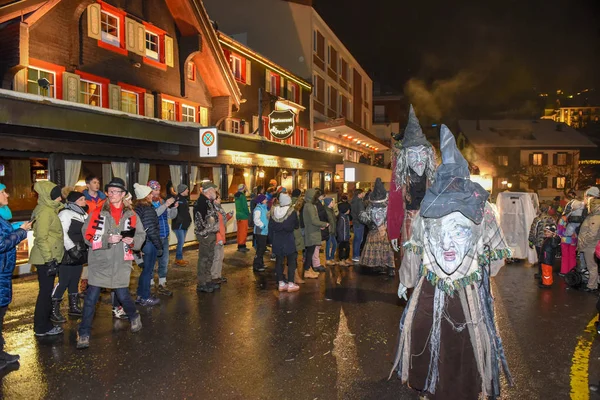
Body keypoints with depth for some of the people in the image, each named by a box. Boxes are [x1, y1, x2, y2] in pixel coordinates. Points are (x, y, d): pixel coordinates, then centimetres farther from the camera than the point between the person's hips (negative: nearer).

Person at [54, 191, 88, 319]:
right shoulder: (65, 213, -11)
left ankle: (74, 307, 25)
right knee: (63, 282, -6)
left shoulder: (84, 214, 16)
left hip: (79, 254, 8)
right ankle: (54, 309, 4)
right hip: (68, 255, -8)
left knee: (75, 281, 15)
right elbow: (63, 234, -20)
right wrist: (72, 248, -25)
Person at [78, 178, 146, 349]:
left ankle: (134, 317, 36)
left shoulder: (131, 215, 3)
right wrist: (107, 239, -18)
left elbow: (141, 235, 8)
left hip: (121, 263, 1)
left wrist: (133, 241, -12)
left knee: (123, 295, 5)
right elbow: (88, 235, -5)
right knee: (91, 298, 0)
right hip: (100, 261, -1)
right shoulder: (97, 213, -1)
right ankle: (84, 334, 15)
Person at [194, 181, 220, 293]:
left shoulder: (210, 202, 14)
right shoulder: (201, 202, -17)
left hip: (211, 234, 10)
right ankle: (201, 285, 6)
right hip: (204, 235, -10)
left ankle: (207, 281, 28)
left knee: (210, 258, 17)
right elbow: (200, 220, -23)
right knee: (203, 259, -3)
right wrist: (205, 233, -20)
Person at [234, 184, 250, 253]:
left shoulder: (237, 196, 11)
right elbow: (245, 206, -16)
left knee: (240, 231, 13)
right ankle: (242, 246, -3)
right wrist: (248, 214, -6)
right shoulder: (242, 196, -16)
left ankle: (240, 245, 19)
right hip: (243, 216, -9)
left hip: (238, 215, 9)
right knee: (243, 231, -4)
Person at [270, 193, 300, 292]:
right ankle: (290, 284, 5)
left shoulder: (274, 211, -2)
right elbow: (296, 225, -1)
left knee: (279, 261, 10)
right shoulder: (292, 211, -12)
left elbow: (270, 227, 1)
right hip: (289, 239, -3)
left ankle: (281, 283, 15)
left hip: (277, 240, 4)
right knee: (291, 261, 5)